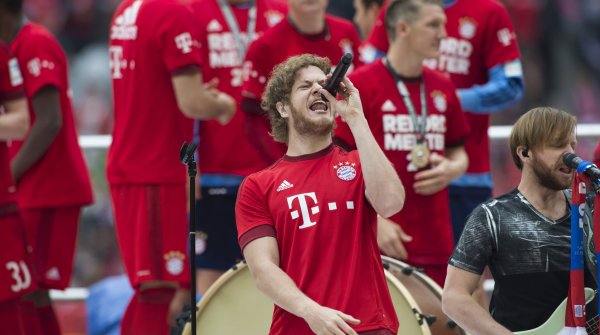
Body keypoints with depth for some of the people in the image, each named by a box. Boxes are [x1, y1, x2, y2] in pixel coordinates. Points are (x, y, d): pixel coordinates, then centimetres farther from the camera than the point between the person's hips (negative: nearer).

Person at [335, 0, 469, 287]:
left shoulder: (443, 89, 12)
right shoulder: (360, 84, -7)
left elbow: (459, 154, 23)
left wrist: (452, 168, -2)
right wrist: (375, 221, -15)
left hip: (435, 242, 6)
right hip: (380, 242, -6)